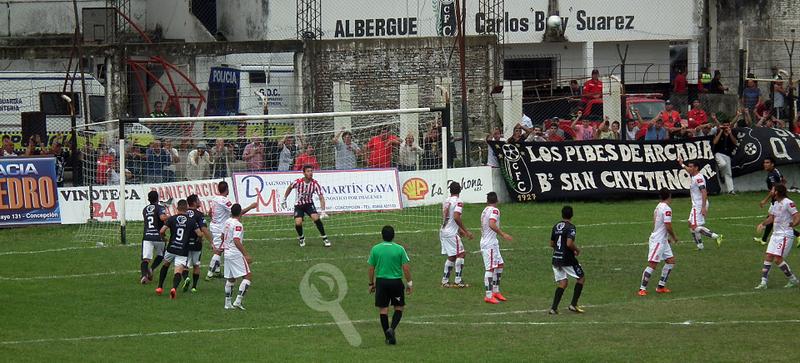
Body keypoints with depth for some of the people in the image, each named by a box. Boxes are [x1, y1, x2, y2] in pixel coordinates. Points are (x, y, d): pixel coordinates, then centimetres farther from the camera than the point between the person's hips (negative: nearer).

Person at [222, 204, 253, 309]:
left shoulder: (227, 221, 8)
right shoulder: (238, 225, -17)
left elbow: (223, 237, 23)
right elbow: (236, 241, -25)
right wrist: (246, 255, -26)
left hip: (227, 253, 9)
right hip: (236, 253, -9)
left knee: (230, 279, 17)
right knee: (248, 276, -5)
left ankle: (227, 303, 19)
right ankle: (238, 301, -14)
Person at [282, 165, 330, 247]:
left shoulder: (315, 184, -18)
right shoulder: (298, 182, -21)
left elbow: (321, 198, -18)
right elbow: (290, 188, 3)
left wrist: (323, 211, -30)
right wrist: (284, 199, 8)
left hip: (309, 204, 1)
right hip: (299, 205, 0)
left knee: (316, 218, -24)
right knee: (298, 223, -20)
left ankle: (324, 238, -9)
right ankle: (301, 238, 12)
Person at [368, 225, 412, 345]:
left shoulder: (375, 249, -2)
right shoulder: (399, 249, -7)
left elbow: (371, 269, 2)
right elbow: (406, 268, -6)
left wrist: (371, 283, 14)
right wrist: (409, 283, 5)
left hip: (381, 281, 1)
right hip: (396, 281, -1)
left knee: (383, 309, 8)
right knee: (399, 308, 13)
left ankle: (388, 336, 9)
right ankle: (392, 328, -9)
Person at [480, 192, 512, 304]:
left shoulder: (485, 211, 15)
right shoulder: (494, 210, -12)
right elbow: (492, 224, -28)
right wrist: (503, 234, -27)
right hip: (490, 243, -10)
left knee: (500, 265, 16)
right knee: (490, 269, -9)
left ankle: (496, 291, 20)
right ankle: (488, 296, -9)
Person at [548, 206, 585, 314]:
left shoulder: (556, 227, 9)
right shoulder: (570, 227, -13)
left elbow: (552, 243, 16)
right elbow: (569, 243, -25)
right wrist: (577, 250, -5)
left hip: (556, 259, 6)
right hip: (567, 259, -6)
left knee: (562, 282, 9)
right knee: (581, 278, 10)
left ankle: (553, 308, -2)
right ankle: (573, 304, 6)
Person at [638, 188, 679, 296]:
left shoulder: (658, 207, 12)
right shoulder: (667, 209, -16)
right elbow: (668, 226, -20)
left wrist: (667, 238, 25)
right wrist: (674, 237, -3)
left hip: (663, 241, 10)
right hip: (658, 241, -10)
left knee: (670, 261, 11)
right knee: (652, 265, -9)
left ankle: (661, 287, 14)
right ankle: (642, 289, -8)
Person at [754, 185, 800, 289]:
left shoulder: (788, 203, -15)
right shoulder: (775, 204, 12)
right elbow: (771, 218, 26)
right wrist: (763, 224, 11)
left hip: (786, 235, -9)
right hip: (776, 234, 9)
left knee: (778, 259, -13)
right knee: (768, 257, 4)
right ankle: (763, 282, 7)